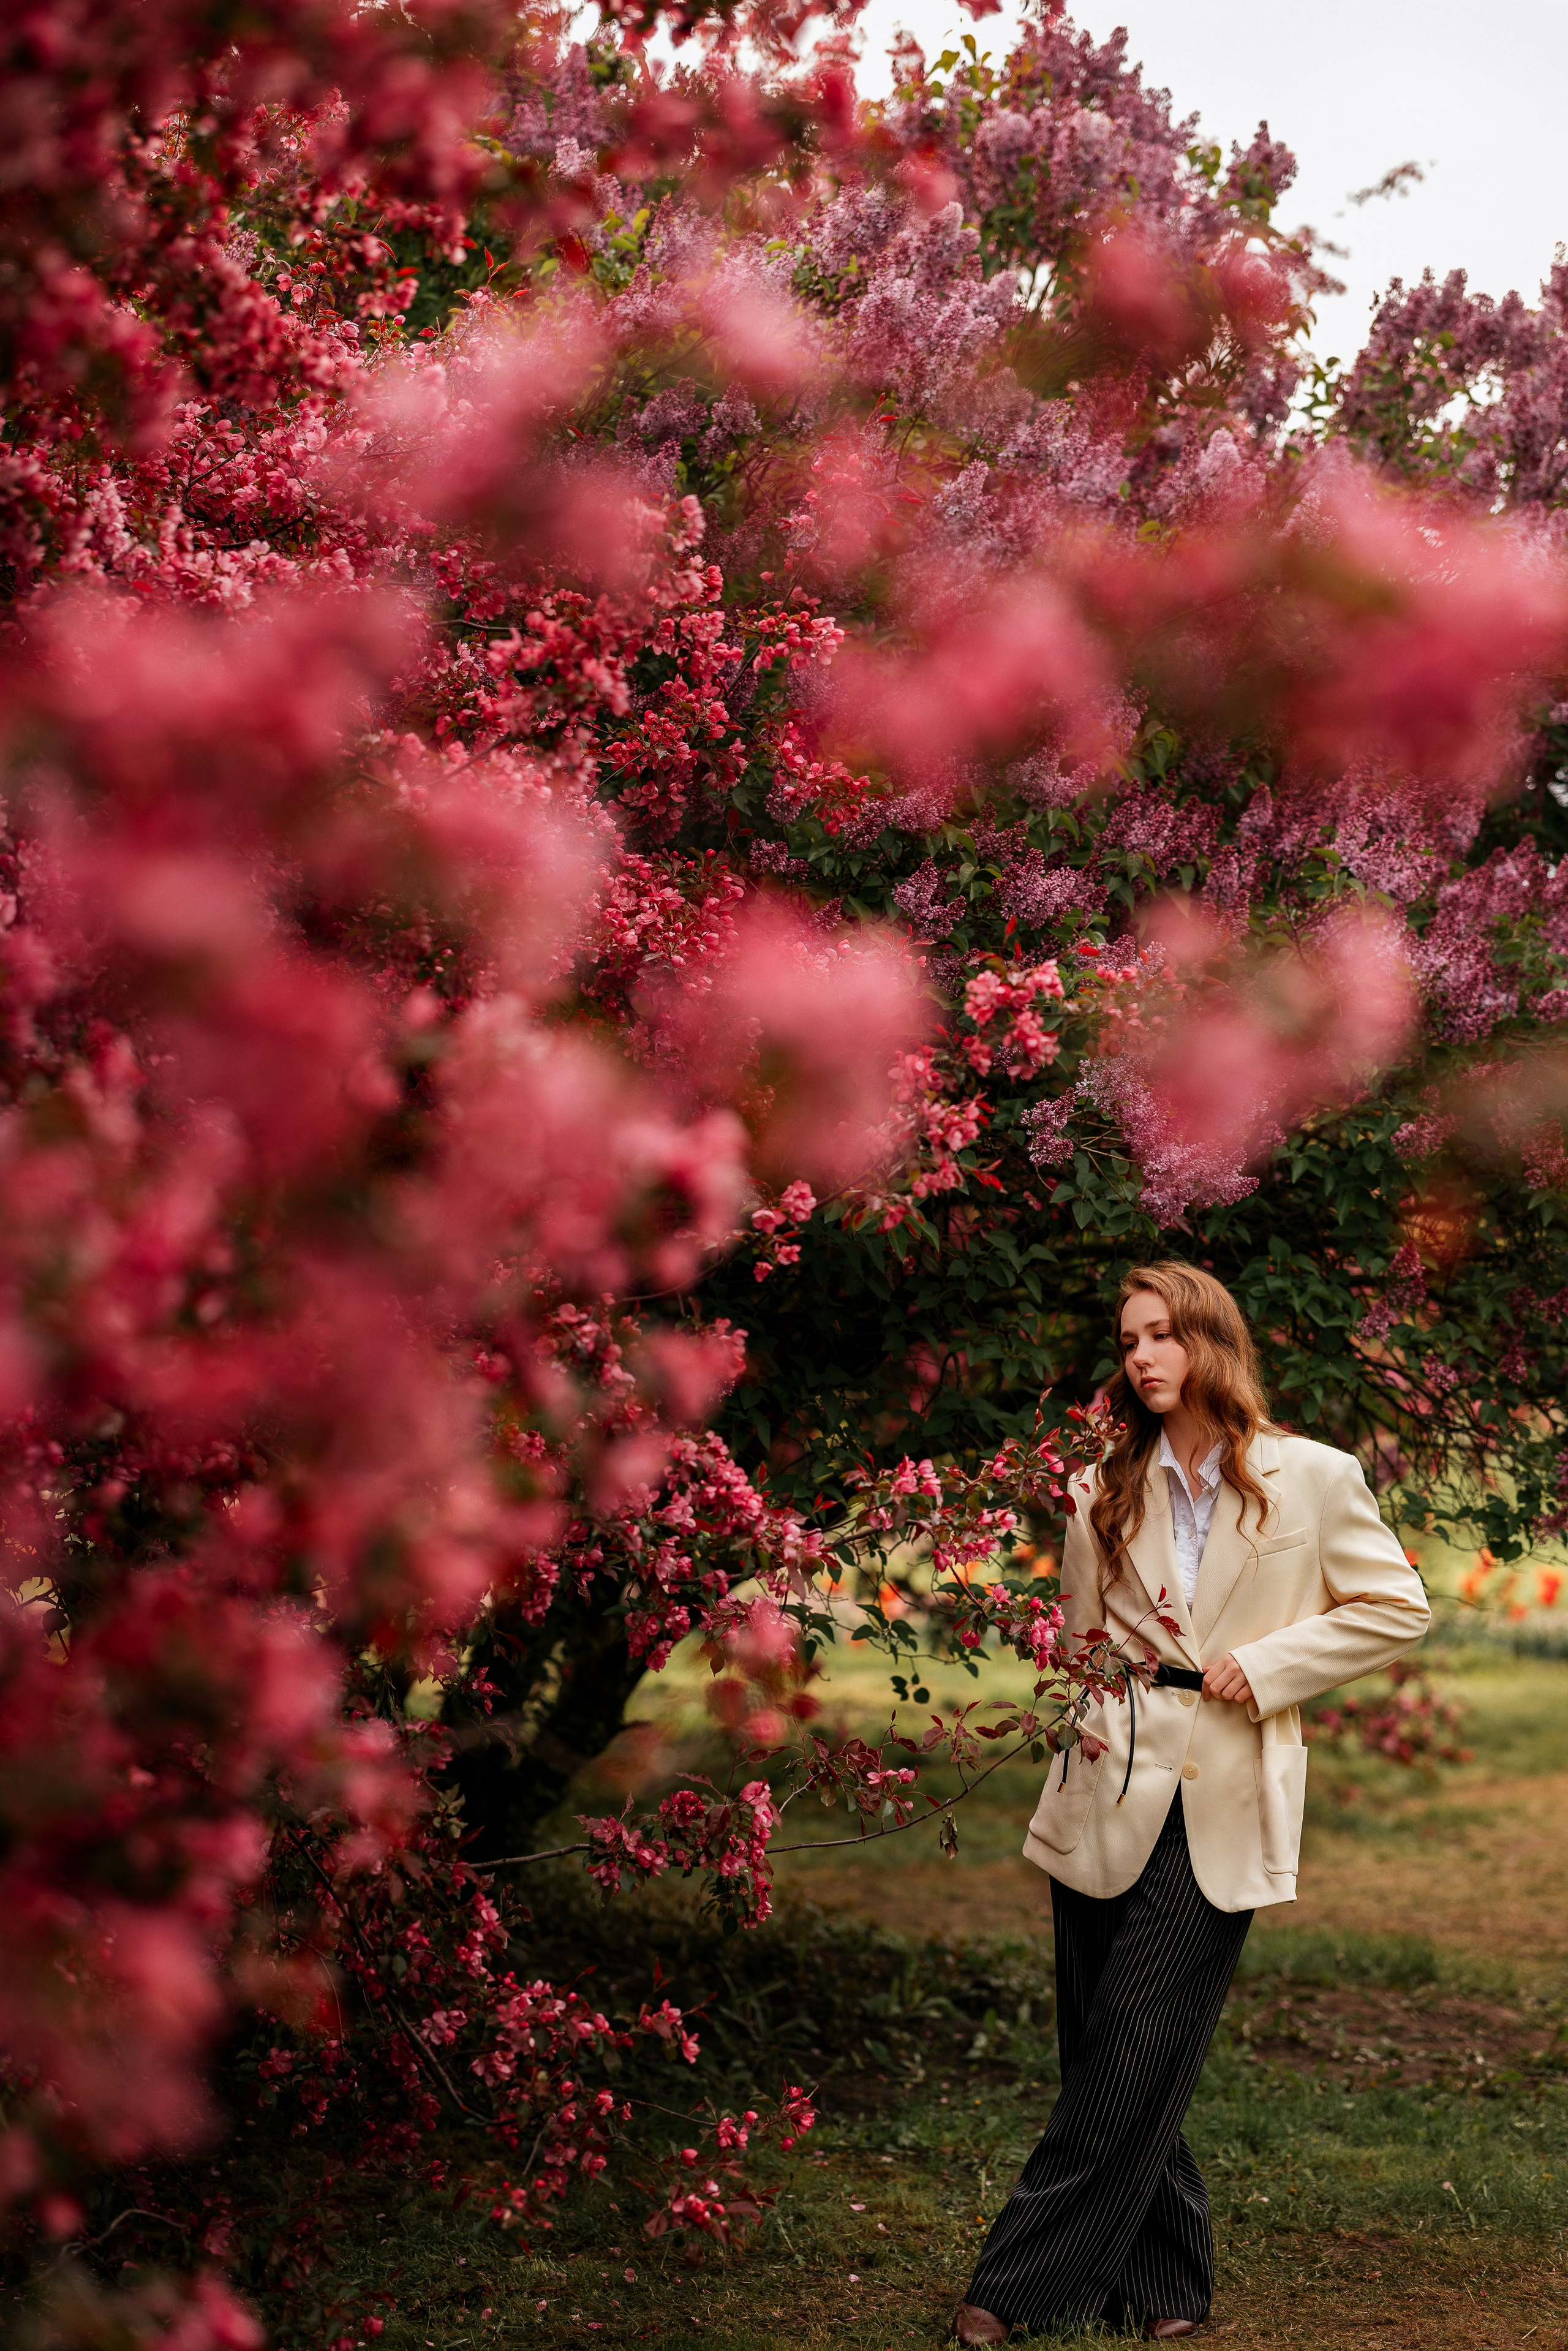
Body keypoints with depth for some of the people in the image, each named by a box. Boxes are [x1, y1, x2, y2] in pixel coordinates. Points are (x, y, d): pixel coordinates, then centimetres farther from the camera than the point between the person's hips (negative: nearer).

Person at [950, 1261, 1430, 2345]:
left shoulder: (1314, 1480, -1)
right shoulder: (1106, 1493, 9)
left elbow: (1397, 1607, 3)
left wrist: (1265, 1665, -6)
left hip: (1223, 1805, -3)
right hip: (1112, 1796, 3)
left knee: (1135, 2060, -6)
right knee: (1110, 2055, 4)